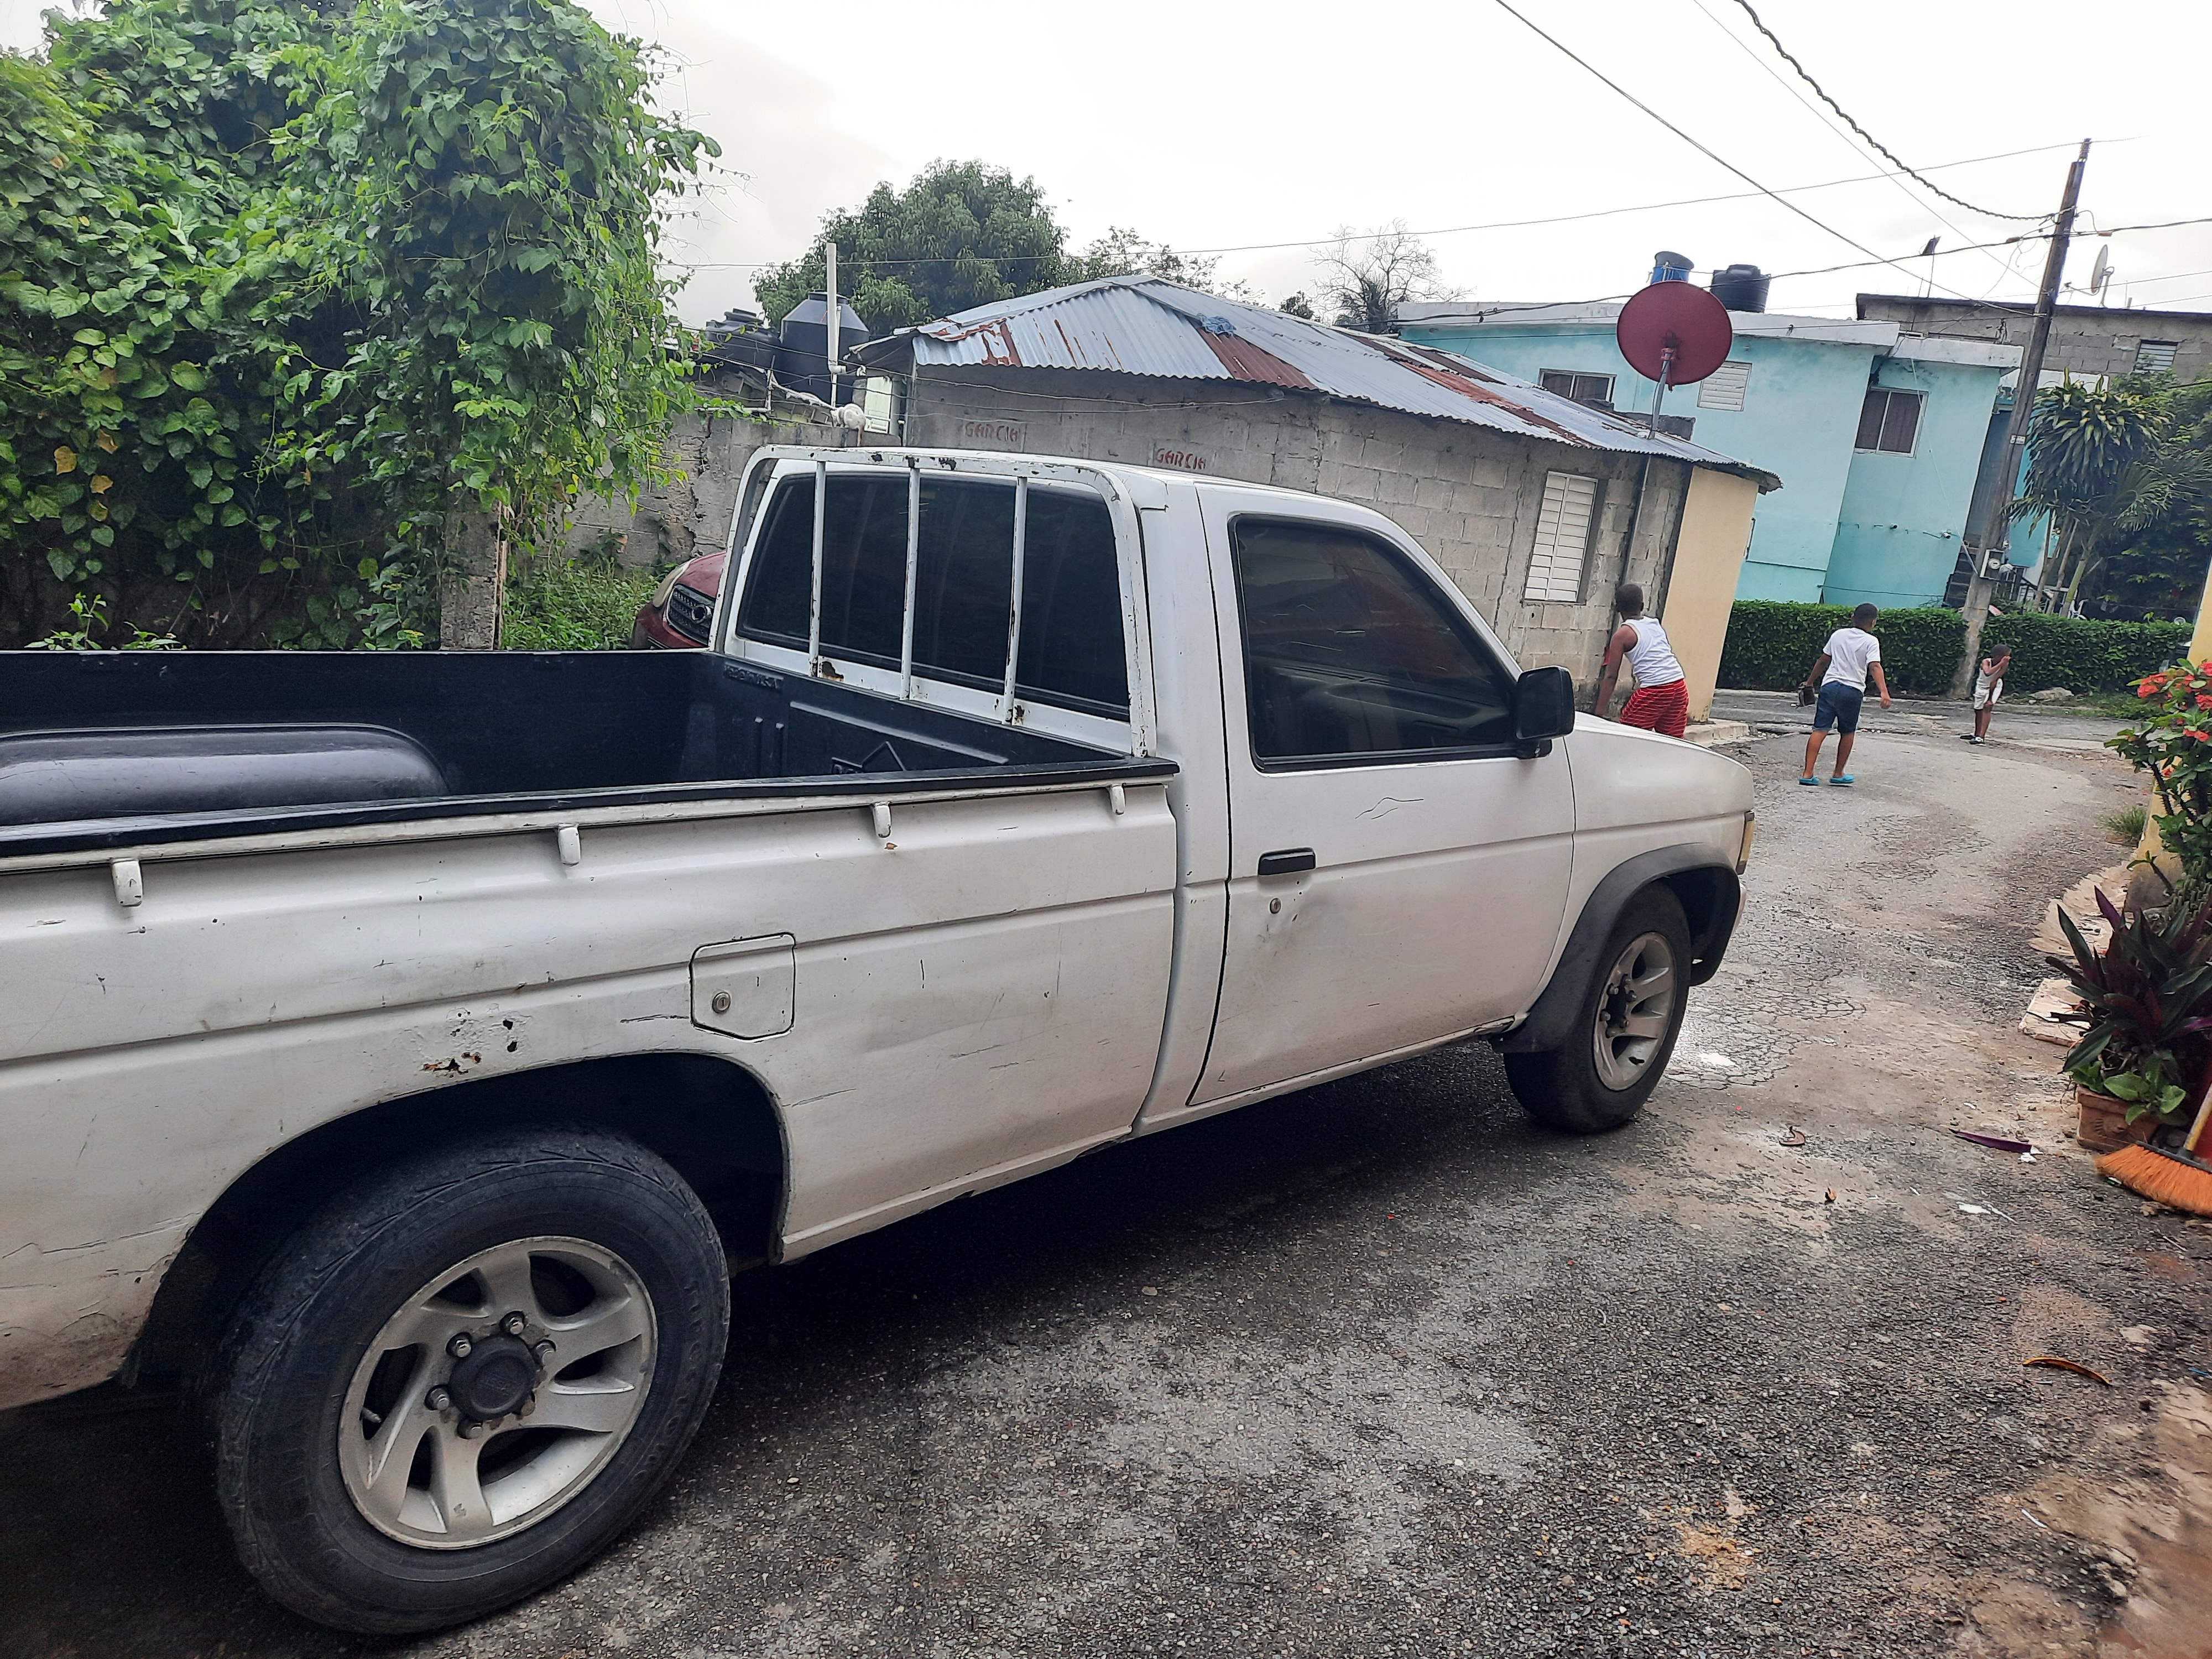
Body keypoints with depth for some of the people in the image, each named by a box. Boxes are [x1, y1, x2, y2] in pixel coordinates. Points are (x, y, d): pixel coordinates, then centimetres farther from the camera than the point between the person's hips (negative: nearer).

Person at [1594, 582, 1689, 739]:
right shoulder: (1657, 625, 18)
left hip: (1654, 691, -6)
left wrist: (1599, 714, -2)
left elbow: (1611, 676, -2)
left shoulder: (1622, 634, 1)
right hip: (1680, 687, 6)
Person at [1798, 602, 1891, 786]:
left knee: (1820, 731, -3)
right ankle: (1839, 774, 22)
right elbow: (1875, 667, -15)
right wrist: (1884, 692, -24)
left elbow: (1823, 661, 16)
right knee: (1847, 733, 14)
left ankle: (1808, 774, -11)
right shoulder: (1871, 641, -2)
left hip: (1829, 686, 3)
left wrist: (1810, 682, 27)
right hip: (1852, 691, -3)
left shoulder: (1838, 634, 11)